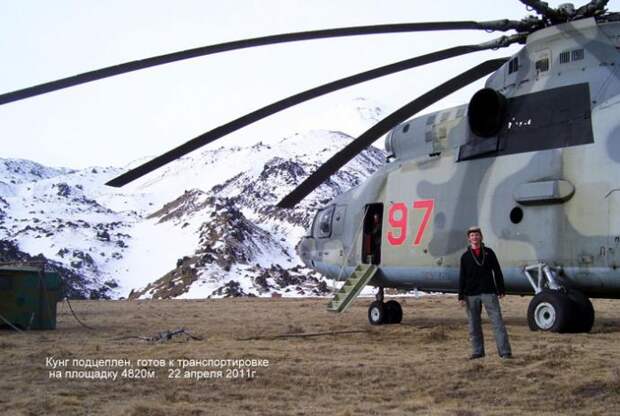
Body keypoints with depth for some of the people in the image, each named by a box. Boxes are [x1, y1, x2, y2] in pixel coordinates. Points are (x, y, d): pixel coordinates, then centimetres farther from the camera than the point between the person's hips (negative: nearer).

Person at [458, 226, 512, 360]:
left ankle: (505, 351, -5)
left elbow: (497, 272, 9)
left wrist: (501, 290, 5)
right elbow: (462, 277, 6)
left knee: (497, 321, -6)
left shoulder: (488, 252, 7)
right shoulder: (465, 256, 7)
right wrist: (461, 296, 0)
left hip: (489, 292, -1)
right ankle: (477, 351, 15)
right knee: (474, 324, 5)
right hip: (471, 295, 1)